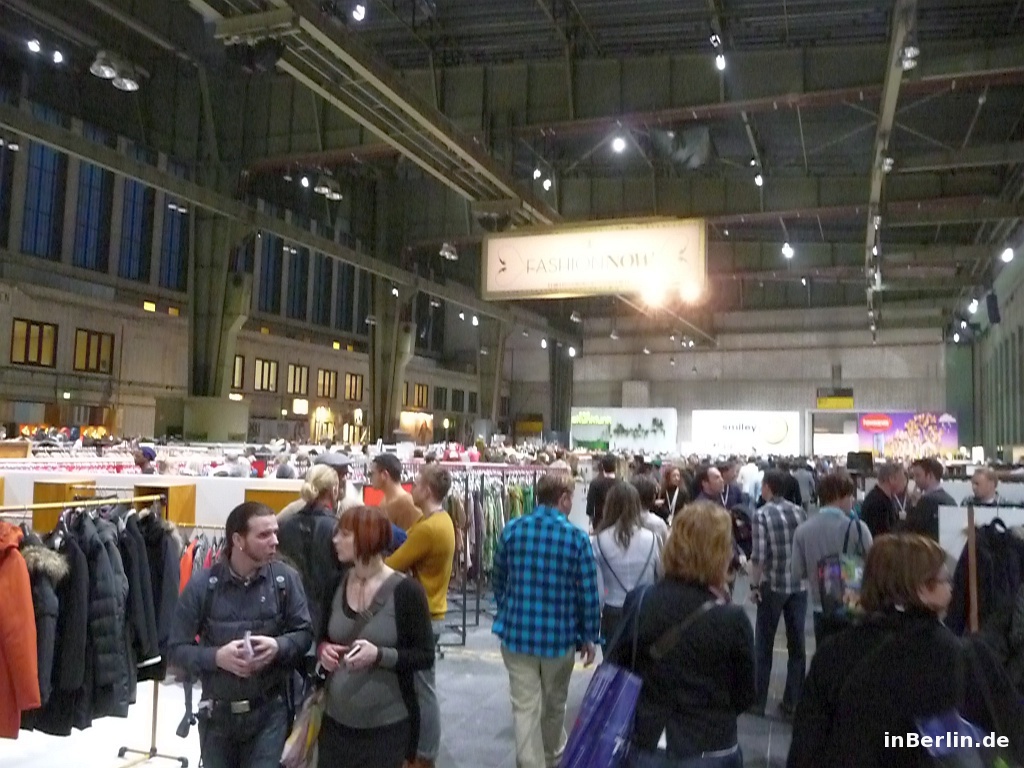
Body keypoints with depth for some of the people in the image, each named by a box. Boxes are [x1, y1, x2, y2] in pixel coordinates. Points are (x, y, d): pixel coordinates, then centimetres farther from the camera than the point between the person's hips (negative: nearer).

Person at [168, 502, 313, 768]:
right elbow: (177, 649, -7)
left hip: (269, 711, -1)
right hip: (217, 712, 1)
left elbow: (305, 632, -2)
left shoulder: (286, 578, -9)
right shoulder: (202, 585, -12)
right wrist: (216, 657, -23)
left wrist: (278, 646, -22)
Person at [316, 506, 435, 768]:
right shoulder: (336, 585, 2)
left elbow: (425, 656, -10)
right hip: (336, 721, 4)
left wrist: (379, 655, -24)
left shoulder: (406, 590, -13)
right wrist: (322, 649, -6)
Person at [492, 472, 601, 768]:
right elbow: (589, 593, -10)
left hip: (516, 632, 1)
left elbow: (498, 581, 6)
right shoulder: (576, 537, -12)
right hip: (559, 635, -1)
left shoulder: (512, 530, -4)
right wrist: (589, 636, 3)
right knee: (554, 703, 22)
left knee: (524, 707, 7)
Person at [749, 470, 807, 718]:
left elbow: (759, 556, -16)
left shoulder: (762, 514, -12)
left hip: (772, 586, -4)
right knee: (797, 644, 11)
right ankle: (792, 702, 19)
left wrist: (754, 586, -5)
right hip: (800, 585, 4)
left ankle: (758, 701, 19)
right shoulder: (800, 511, 2)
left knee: (764, 645, 10)